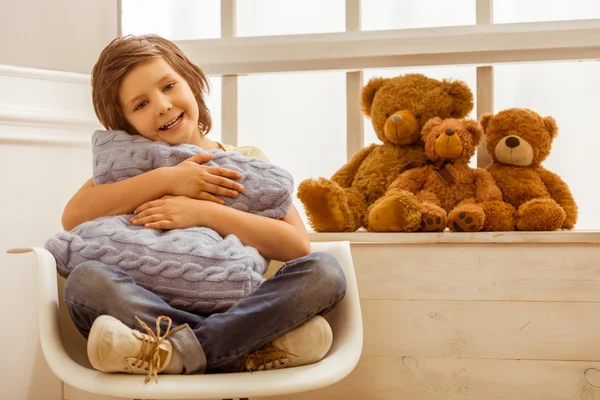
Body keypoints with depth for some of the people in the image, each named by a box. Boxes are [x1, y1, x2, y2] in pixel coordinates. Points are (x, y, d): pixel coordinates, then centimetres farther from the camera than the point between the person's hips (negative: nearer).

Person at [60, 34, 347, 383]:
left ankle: (177, 352, -33)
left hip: (236, 311, 0)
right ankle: (252, 350, -33)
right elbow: (73, 217, -4)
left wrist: (204, 212, -10)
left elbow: (297, 245, -2)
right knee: (86, 280, -29)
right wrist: (166, 179, -9)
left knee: (324, 270, -25)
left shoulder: (247, 161, 13)